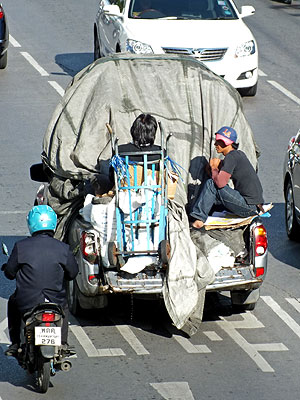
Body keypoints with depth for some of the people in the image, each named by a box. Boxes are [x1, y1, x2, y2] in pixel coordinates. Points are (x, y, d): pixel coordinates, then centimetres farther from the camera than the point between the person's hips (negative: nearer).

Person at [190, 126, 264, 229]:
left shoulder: (231, 157, -14)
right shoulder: (240, 154, 16)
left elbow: (220, 182, -22)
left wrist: (214, 168, -3)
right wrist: (219, 165, 7)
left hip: (249, 207, -10)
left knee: (210, 185, -11)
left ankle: (199, 218, -6)